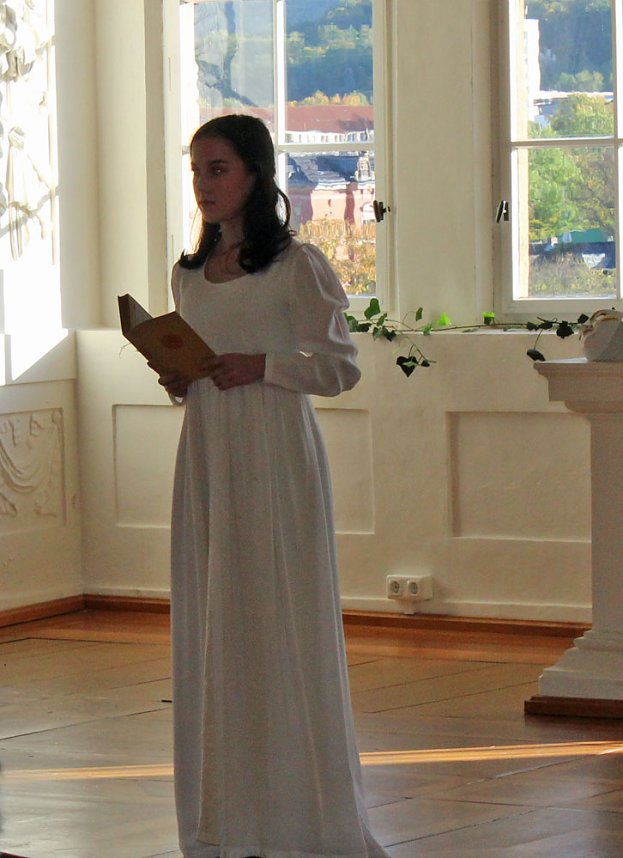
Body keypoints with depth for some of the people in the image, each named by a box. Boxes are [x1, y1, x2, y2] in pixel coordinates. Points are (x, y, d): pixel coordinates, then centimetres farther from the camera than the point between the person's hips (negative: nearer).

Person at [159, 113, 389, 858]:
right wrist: (176, 379, 0)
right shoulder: (188, 273, 14)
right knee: (207, 623, 6)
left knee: (279, 622, -5)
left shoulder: (297, 267, -5)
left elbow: (340, 365, -5)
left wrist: (259, 367, -18)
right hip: (206, 454, 6)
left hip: (274, 454, -6)